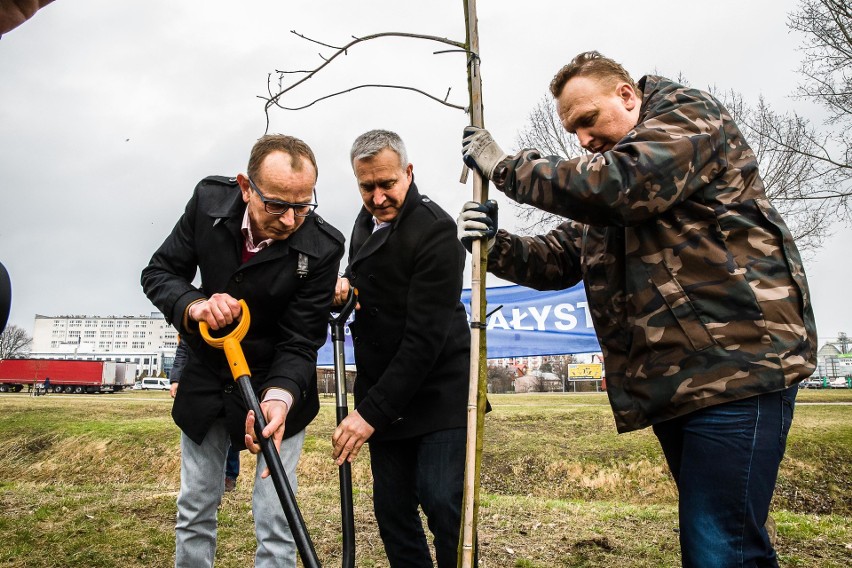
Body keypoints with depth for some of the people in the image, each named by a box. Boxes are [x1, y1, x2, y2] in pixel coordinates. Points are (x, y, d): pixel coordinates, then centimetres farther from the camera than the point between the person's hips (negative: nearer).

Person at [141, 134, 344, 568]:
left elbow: (299, 343, -20)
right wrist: (194, 306, -28)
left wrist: (279, 398, -39)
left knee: (274, 525, 0)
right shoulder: (209, 200, -16)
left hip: (278, 385, -3)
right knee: (195, 508, 17)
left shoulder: (322, 248, -25)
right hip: (205, 379, 3)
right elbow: (158, 273, -6)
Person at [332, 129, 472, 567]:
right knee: (392, 510, 9)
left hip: (438, 396, -7)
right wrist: (345, 285, -1)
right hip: (383, 401, 7)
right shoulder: (366, 221, 8)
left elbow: (425, 337, -23)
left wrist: (371, 411, -23)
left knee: (442, 505, -11)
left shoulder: (435, 231, -18)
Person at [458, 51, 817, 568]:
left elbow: (622, 186, -20)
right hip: (670, 384, 9)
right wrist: (497, 245, -3)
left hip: (737, 367, -8)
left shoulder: (689, 115, -1)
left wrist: (506, 166, -11)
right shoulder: (601, 188, 22)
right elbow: (558, 261, 17)